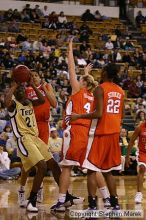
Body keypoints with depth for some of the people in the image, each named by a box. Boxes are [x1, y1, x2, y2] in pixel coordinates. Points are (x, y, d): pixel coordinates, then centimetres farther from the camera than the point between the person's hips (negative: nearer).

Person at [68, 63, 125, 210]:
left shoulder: (100, 89, -11)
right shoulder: (121, 91, 11)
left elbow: (98, 113, -19)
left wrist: (78, 117, -11)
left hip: (100, 133, -7)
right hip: (114, 132, 7)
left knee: (92, 169, -3)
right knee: (107, 171, 16)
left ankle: (93, 204, -10)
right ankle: (115, 202, 14)